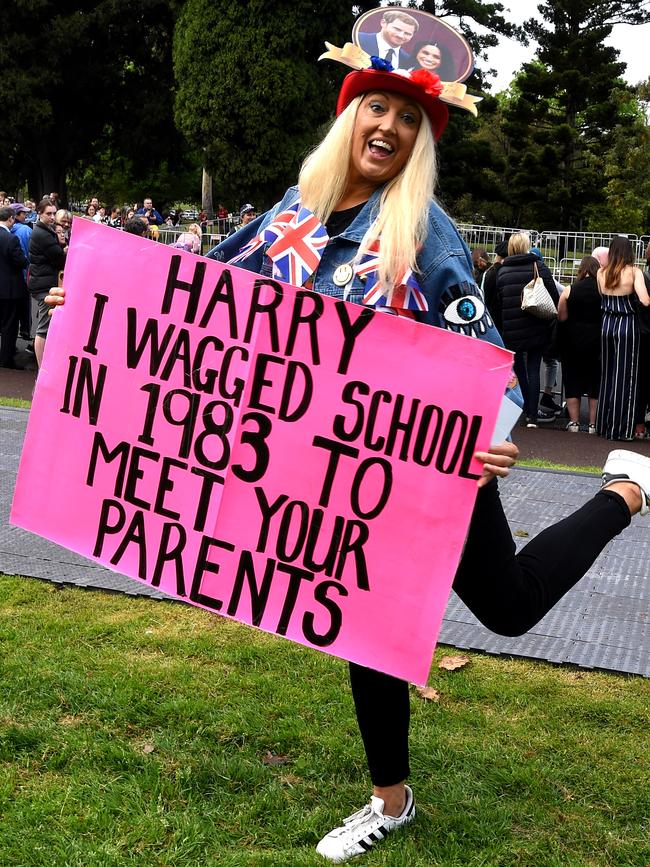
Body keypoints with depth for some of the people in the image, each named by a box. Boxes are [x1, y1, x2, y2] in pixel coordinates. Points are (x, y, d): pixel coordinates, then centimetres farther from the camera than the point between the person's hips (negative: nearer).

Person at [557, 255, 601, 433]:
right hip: (598, 341, 1)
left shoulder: (570, 291, -8)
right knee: (596, 381, 10)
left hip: (573, 341, 0)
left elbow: (561, 318, -5)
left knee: (573, 381, 10)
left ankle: (573, 422, 9)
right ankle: (593, 424, 11)